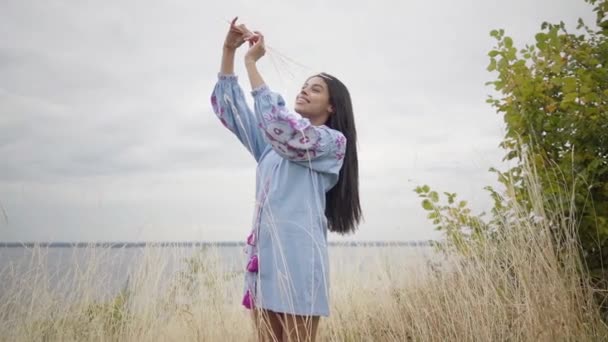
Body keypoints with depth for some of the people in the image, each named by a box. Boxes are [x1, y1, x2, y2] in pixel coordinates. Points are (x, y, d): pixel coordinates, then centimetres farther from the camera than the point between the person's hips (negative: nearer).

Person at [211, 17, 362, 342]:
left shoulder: (333, 141, 0)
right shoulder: (273, 139, 20)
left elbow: (278, 123, -15)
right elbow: (229, 107, 19)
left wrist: (251, 63, -10)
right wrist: (229, 50, 8)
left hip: (296, 253, -6)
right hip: (263, 251, 6)